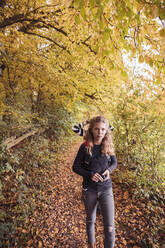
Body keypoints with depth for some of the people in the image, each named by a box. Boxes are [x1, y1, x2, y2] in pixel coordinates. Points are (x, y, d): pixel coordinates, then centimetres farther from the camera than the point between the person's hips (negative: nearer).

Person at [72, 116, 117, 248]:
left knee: (109, 227, -1)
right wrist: (90, 174, -22)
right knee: (90, 220, 23)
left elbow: (114, 162, 7)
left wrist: (109, 170, -15)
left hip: (106, 189, 1)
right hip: (90, 190, 0)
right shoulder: (85, 147, -14)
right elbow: (75, 167, -7)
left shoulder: (108, 145, -8)